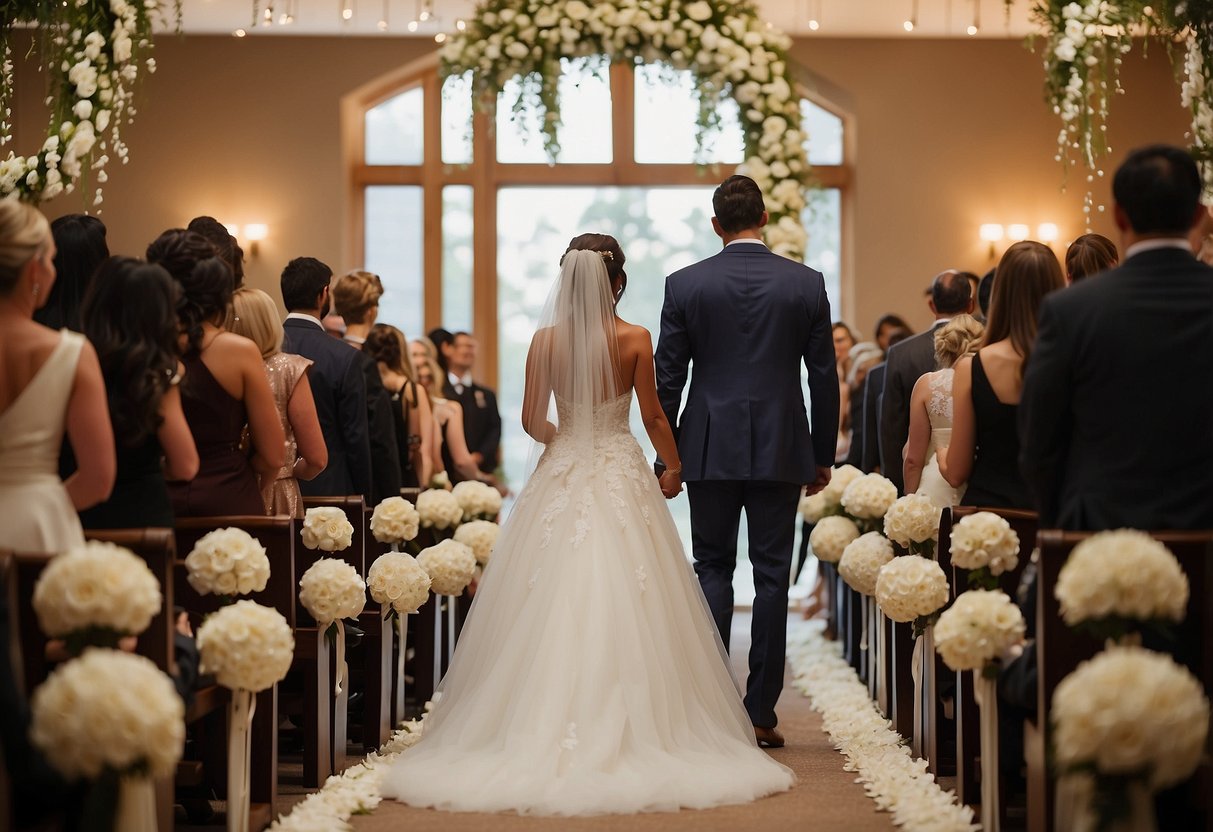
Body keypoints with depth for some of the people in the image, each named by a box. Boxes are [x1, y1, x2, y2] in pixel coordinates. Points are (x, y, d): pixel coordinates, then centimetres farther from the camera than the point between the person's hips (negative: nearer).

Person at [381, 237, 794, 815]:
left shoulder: (545, 340, -1)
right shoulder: (634, 339, -6)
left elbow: (532, 421, 2)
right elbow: (653, 417, -3)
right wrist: (674, 469, 13)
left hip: (560, 479, 2)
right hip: (622, 481, -2)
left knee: (550, 609, 5)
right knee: (623, 608, 2)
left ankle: (548, 729, 4)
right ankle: (630, 729, 0)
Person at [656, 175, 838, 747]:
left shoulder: (685, 285, -2)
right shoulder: (807, 283, 0)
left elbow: (667, 378, 0)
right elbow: (824, 376, 3)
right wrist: (823, 455, 11)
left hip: (709, 449, 0)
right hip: (781, 450, 0)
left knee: (712, 569, 10)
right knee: (772, 576, 4)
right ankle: (760, 713, 5)